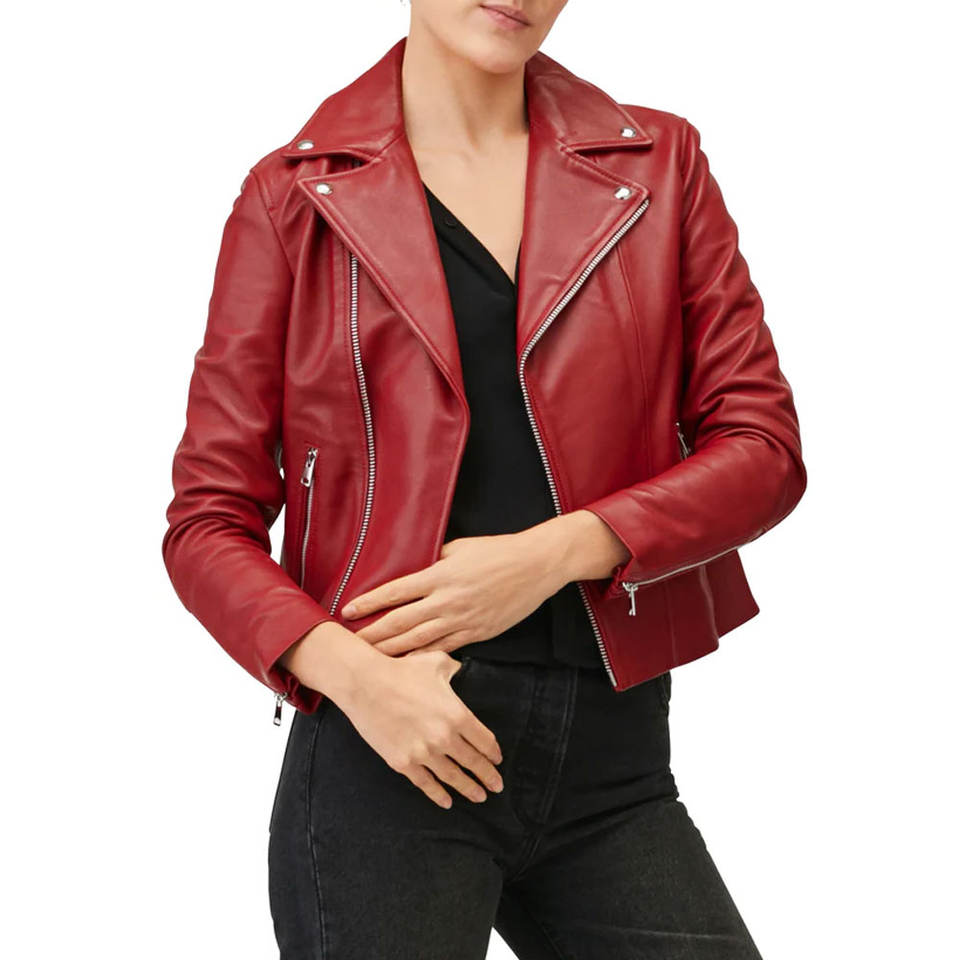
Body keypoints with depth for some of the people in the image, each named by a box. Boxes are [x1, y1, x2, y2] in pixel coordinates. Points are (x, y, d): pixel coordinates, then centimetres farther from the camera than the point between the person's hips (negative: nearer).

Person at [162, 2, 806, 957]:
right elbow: (208, 522, 1)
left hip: (613, 764, 3)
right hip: (389, 748, -2)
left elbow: (762, 446, 4)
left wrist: (553, 554, -11)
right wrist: (350, 669, -17)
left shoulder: (658, 163, 9)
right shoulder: (295, 195, 3)